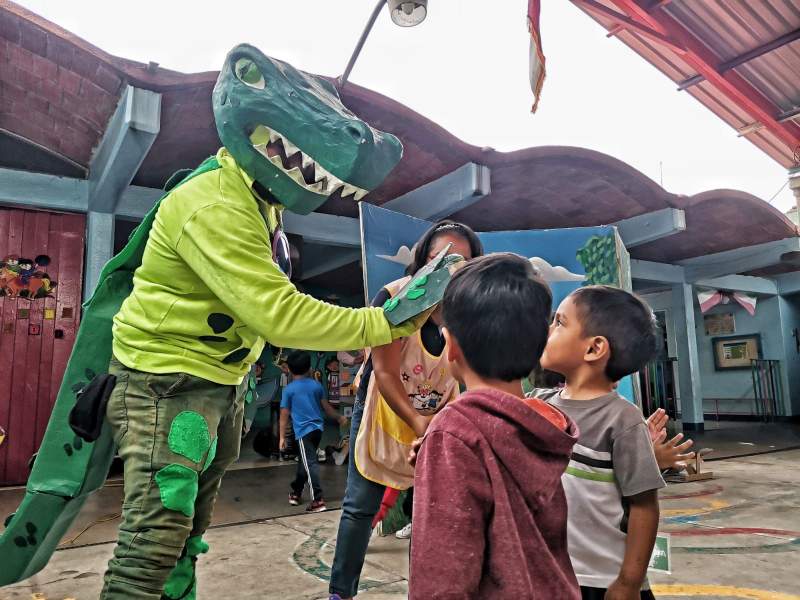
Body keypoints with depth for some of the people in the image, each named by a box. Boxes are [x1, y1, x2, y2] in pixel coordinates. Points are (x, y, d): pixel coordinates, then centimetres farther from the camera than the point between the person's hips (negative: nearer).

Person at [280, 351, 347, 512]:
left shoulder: (289, 389, -4)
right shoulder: (316, 385, 7)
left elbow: (284, 415, -2)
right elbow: (326, 406, 15)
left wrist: (282, 437, 5)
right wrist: (339, 418, 31)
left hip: (303, 431, -5)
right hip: (317, 428, 5)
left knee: (310, 464, -8)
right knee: (304, 461, 20)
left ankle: (318, 500, -13)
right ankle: (296, 492, 33)